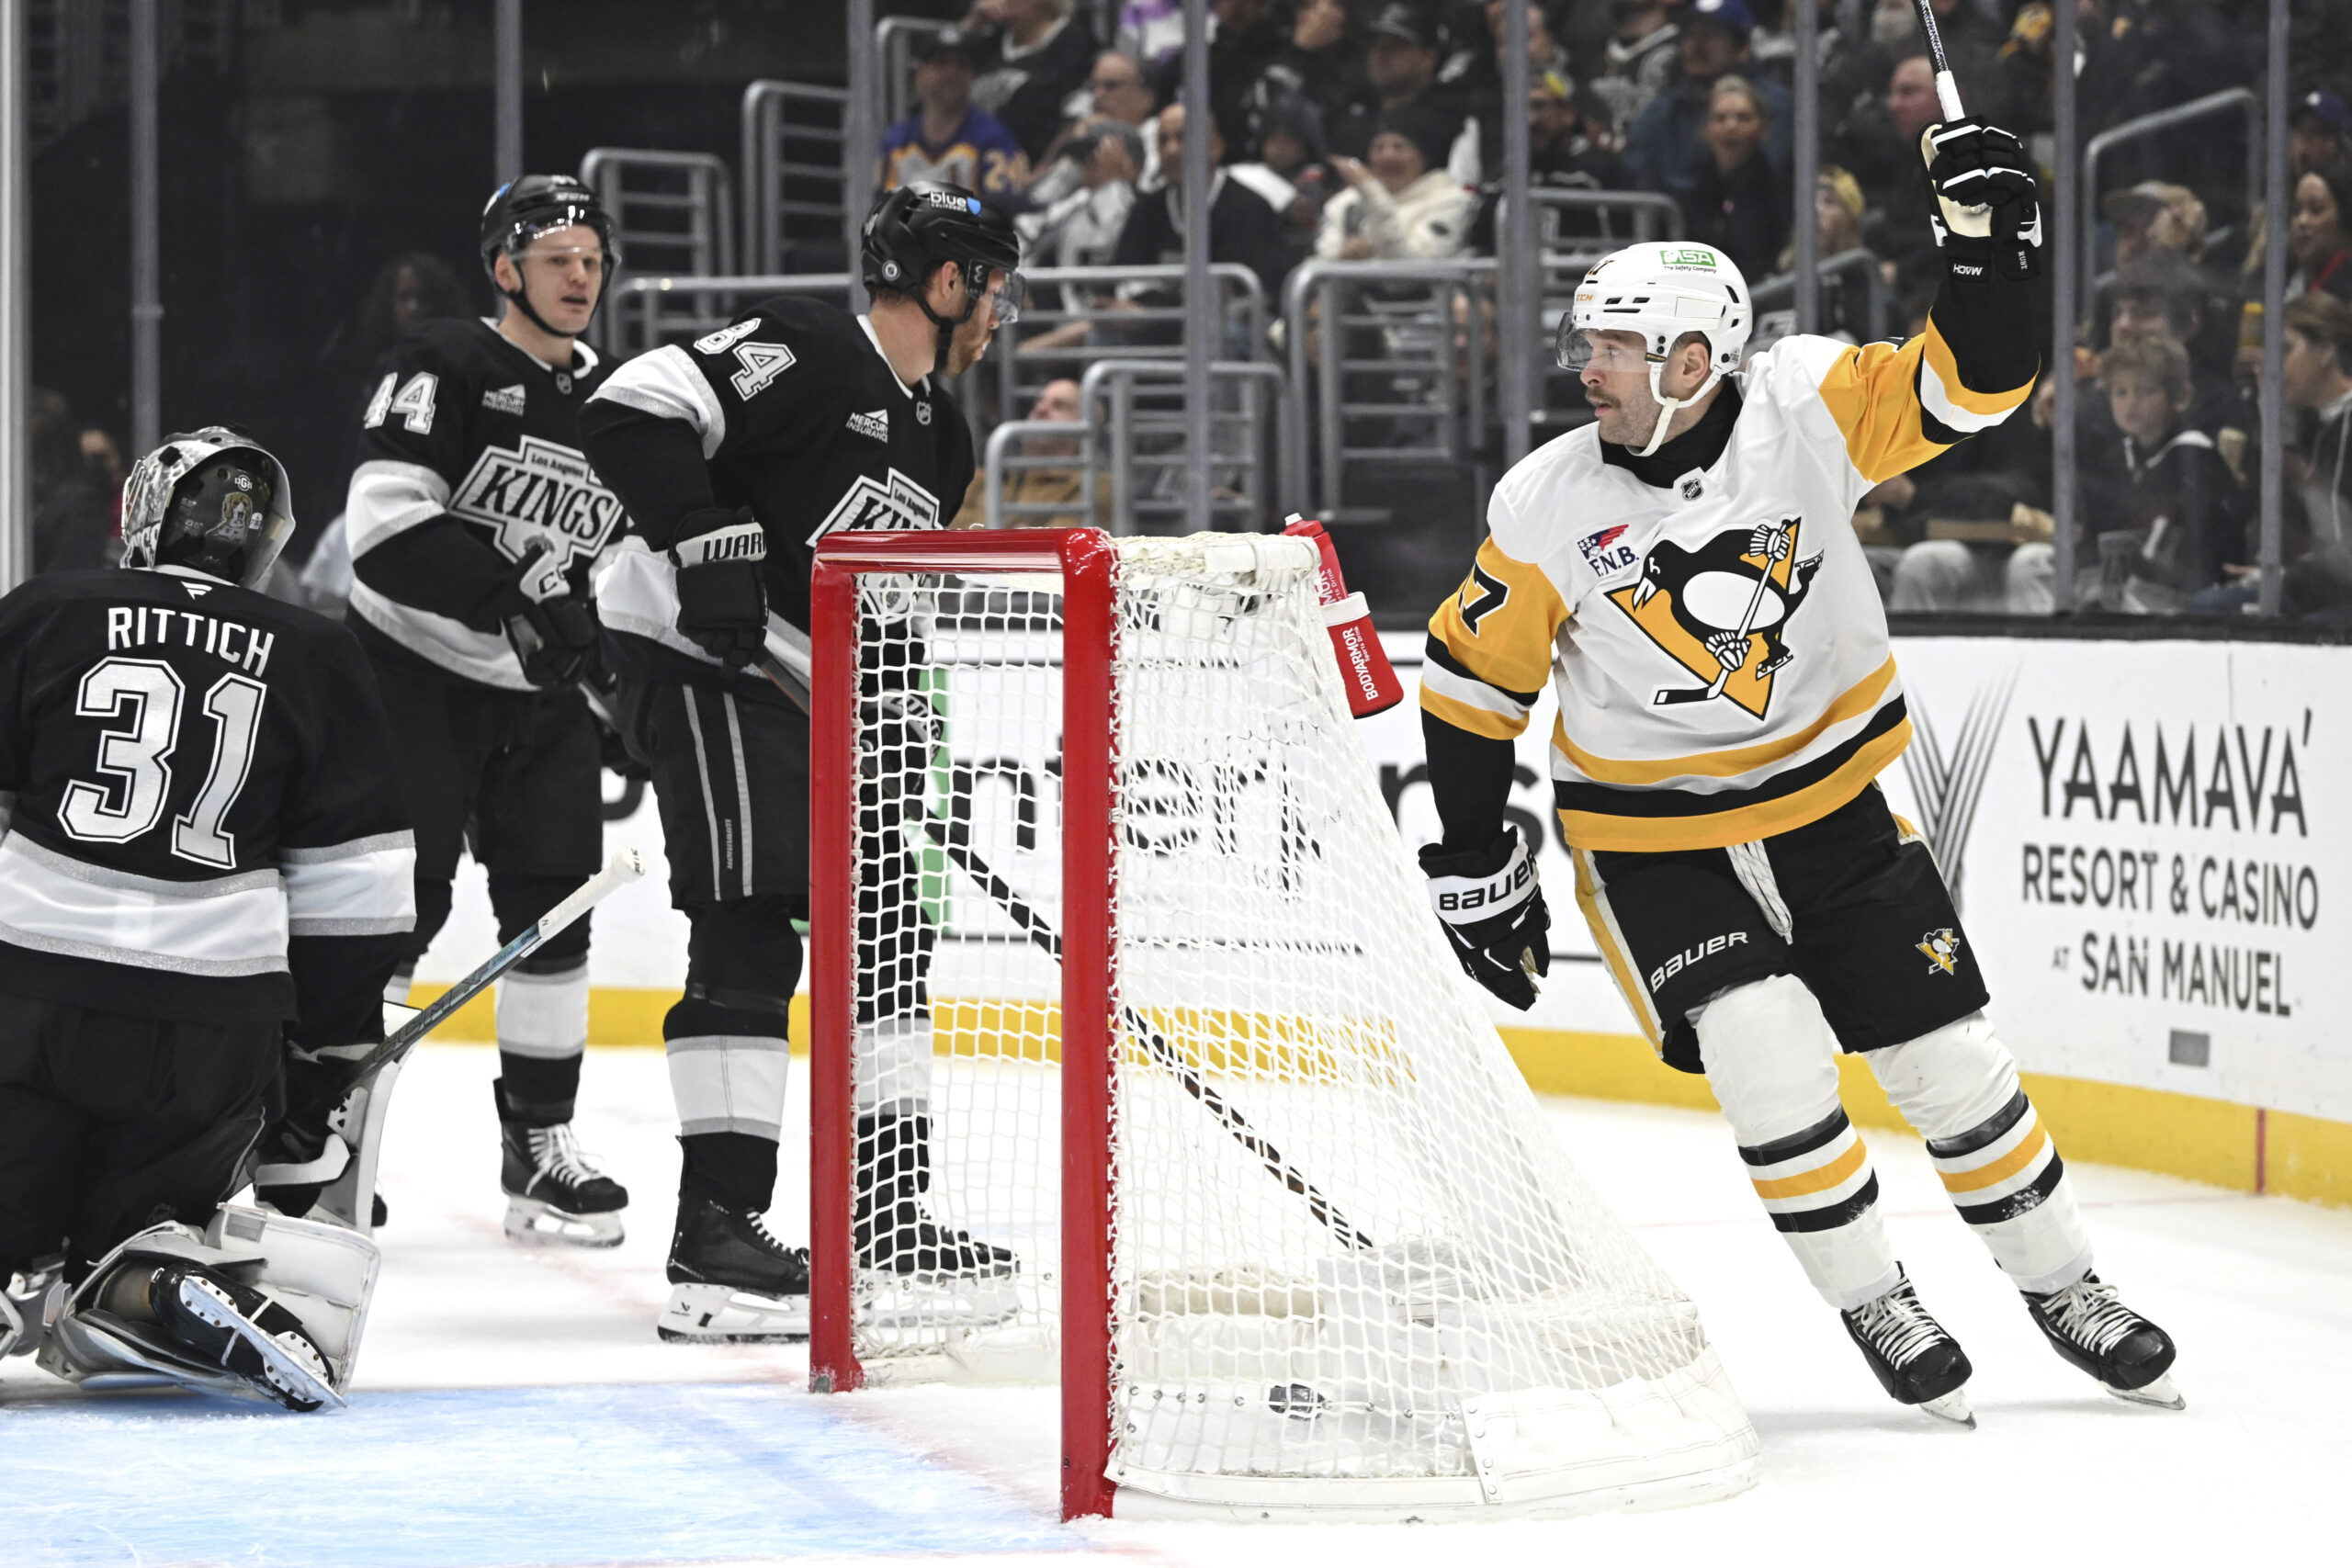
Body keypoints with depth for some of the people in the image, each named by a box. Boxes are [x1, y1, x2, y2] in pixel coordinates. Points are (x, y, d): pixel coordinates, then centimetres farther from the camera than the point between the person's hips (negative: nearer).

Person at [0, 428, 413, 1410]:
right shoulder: (316, 662, 7)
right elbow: (353, 887, 7)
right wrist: (336, 1050, 15)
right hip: (213, 1022, 1)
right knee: (136, 1224, 14)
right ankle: (147, 1287, -19)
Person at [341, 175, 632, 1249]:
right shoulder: (442, 370, -10)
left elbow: (629, 558, 21)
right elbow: (385, 529, -23)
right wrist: (516, 591, -30)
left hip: (540, 690, 6)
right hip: (410, 674, -6)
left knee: (553, 905, 3)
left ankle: (539, 1143, 12)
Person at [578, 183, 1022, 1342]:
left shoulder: (940, 437, 16)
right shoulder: (807, 354, -14)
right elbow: (633, 412, -24)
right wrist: (710, 542, -30)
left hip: (809, 686, 10)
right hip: (697, 656, -10)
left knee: (884, 922, 12)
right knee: (750, 931, -18)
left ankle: (886, 1212, 22)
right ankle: (715, 1235, -22)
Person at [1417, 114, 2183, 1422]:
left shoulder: (1804, 408, -14)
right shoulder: (1550, 506, -13)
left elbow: (1973, 385, -17)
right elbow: (1473, 679, -3)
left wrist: (1988, 245, -33)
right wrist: (1474, 866, -1)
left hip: (1830, 799, 1)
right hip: (1654, 844, -1)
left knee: (1950, 1057, 4)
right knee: (1774, 1057, -20)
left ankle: (2064, 1286, 24)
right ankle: (1874, 1305, -2)